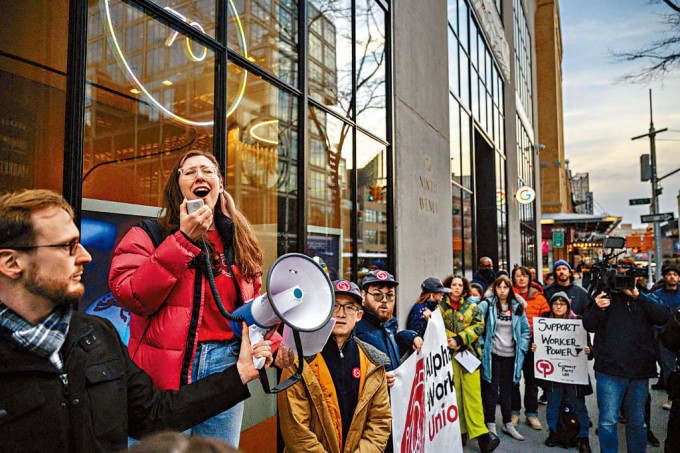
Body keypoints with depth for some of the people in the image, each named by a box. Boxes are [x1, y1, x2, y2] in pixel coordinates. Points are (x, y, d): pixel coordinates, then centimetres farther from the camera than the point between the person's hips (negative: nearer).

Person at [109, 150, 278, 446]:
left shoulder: (240, 243, 11)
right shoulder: (149, 234, 0)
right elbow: (129, 296, -15)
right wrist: (184, 239, -17)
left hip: (225, 363, 4)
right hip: (165, 368, -3)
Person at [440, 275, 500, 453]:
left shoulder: (472, 306, 11)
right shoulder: (441, 306, 10)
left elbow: (479, 327, 0)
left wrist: (459, 340, -10)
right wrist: (449, 340, -14)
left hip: (469, 352, 0)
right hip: (449, 353, 0)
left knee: (472, 390, -6)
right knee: (453, 392, 2)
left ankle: (479, 432, -4)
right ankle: (457, 431, 13)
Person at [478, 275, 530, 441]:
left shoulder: (517, 307, 7)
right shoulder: (487, 305, -5)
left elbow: (525, 329, 14)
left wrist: (522, 348, 5)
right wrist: (481, 345, -12)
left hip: (510, 355, 3)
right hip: (492, 354, -3)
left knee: (507, 389, 13)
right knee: (491, 389, 2)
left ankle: (508, 424, 26)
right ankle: (490, 424, 14)